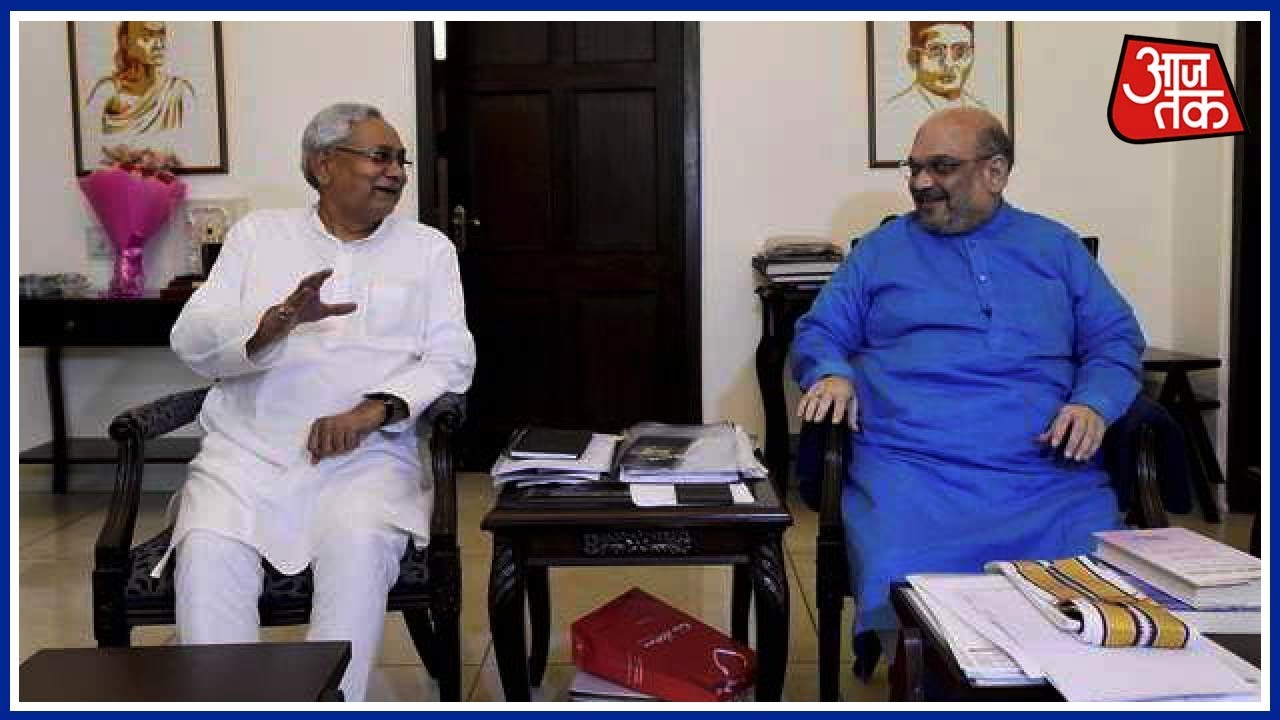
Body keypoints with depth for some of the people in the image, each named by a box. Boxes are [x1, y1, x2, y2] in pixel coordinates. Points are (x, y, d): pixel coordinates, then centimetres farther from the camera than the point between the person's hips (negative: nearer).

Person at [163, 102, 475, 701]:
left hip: (368, 454, -1)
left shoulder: (428, 248, 14)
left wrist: (371, 410, -15)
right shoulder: (259, 234, 16)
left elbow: (451, 359, 3)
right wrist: (278, 320, -17)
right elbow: (192, 341, 5)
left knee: (358, 545, -31)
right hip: (249, 450, 1)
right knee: (207, 550, -27)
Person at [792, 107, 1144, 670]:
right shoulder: (880, 251, 18)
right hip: (913, 468, -1)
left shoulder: (1056, 247, 21)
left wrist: (1094, 402, -3)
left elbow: (1114, 337, 18)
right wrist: (832, 373, -6)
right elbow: (818, 333, 17)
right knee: (900, 583, -29)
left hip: (1050, 471, 2)